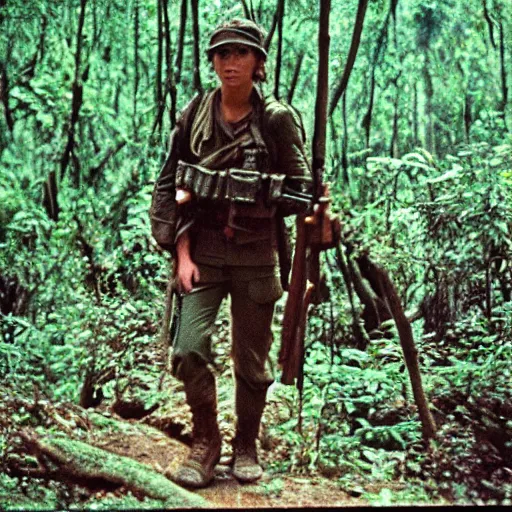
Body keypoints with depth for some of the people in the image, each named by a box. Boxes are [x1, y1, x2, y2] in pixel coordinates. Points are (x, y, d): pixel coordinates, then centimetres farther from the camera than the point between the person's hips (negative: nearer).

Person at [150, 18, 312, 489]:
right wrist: (182, 253, -7)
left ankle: (246, 447, 28)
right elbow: (170, 186, 3)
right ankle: (206, 442, 12)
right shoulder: (194, 116, 3)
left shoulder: (277, 119, -3)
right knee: (189, 349, -10)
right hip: (202, 250, 1)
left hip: (255, 255, -1)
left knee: (251, 361, 6)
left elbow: (300, 193, -3)